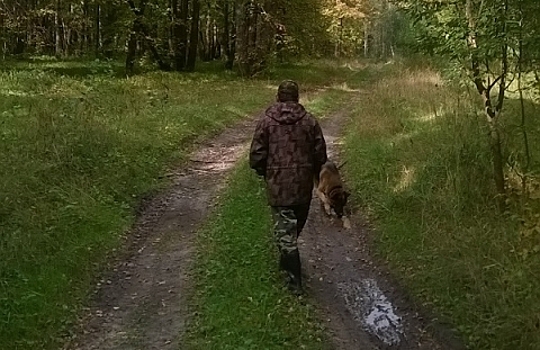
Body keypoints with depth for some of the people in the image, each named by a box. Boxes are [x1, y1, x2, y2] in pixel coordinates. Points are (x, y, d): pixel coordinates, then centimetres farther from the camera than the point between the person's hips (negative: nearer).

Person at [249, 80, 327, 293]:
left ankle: (295, 279, 1)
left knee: (285, 230, 2)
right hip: (303, 184, 3)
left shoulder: (267, 121, -5)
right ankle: (287, 261, 42)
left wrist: (263, 171, 15)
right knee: (296, 226, 22)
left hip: (278, 184, -3)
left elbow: (257, 154, -5)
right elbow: (320, 154, 1)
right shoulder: (309, 121, 0)